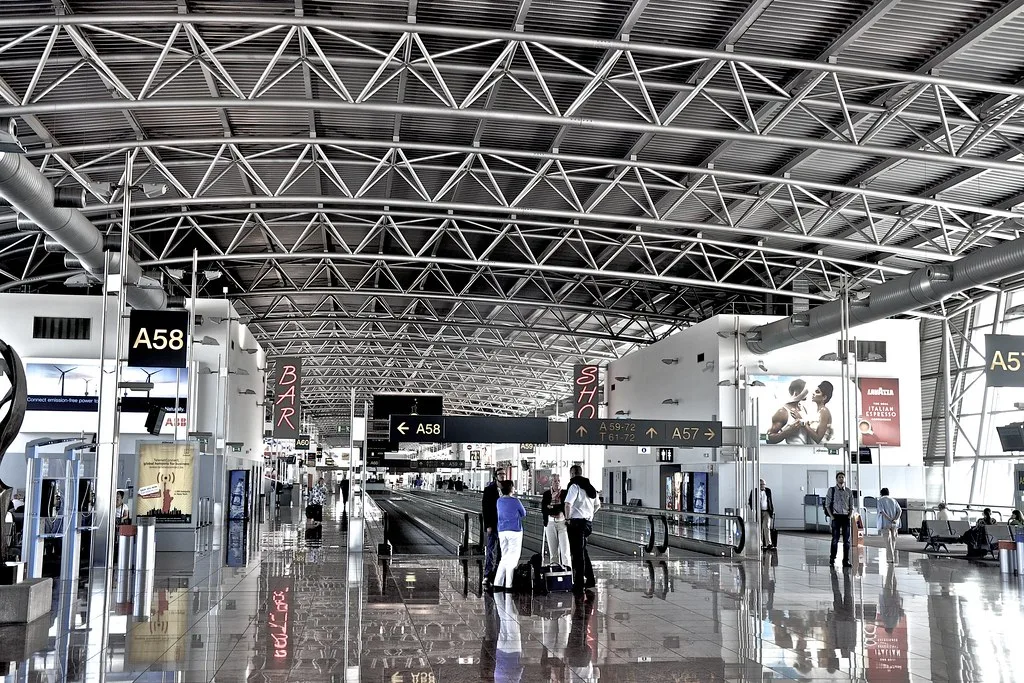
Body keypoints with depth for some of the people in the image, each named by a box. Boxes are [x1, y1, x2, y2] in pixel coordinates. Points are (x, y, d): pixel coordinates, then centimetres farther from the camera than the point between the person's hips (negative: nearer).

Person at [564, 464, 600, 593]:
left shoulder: (574, 486, -12)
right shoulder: (590, 487, 13)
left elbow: (568, 504, -24)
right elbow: (597, 505, 24)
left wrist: (568, 518, -13)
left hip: (576, 522, -7)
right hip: (588, 522, 8)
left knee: (577, 553, -2)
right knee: (583, 550, 21)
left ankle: (579, 584, 0)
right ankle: (590, 579, 23)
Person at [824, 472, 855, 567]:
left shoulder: (849, 491, 10)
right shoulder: (831, 490, 3)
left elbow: (851, 506, 14)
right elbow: (827, 505, 2)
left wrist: (850, 516, 0)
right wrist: (831, 516, -7)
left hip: (846, 517, 2)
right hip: (836, 516, -2)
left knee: (847, 540, 1)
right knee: (835, 539, -3)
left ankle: (846, 560, 5)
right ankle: (832, 558, 9)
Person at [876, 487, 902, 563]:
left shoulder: (880, 501, 0)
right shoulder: (893, 500, 12)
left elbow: (882, 511, -15)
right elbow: (900, 510, 0)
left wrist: (890, 519, -17)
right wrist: (895, 519, -10)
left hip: (885, 523, -4)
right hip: (894, 524, 4)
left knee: (888, 540, -2)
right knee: (893, 539, 17)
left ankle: (891, 558, -8)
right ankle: (893, 556, 24)